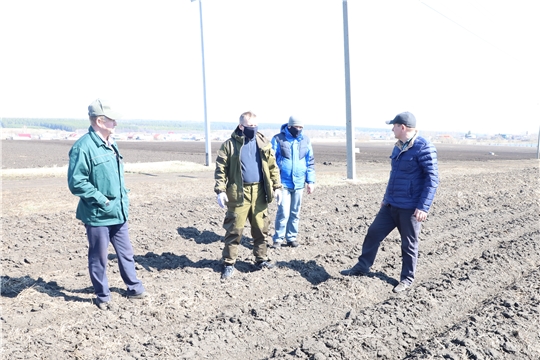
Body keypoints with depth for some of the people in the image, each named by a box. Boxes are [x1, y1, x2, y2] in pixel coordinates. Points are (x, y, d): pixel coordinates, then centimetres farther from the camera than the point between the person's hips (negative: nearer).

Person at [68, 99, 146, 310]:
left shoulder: (111, 144, 9)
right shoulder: (83, 147, -19)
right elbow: (76, 183, -21)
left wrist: (123, 199, 12)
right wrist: (102, 200, -18)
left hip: (118, 213, 8)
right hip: (97, 215, -8)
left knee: (126, 253, 19)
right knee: (99, 259, 10)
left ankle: (134, 288, 35)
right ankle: (103, 296, 27)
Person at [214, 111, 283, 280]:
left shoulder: (264, 143, 7)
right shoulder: (230, 144, -3)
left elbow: (273, 167, 10)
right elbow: (221, 169, -5)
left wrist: (277, 187, 5)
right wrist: (220, 190, -13)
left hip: (259, 192, 3)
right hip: (239, 193, -3)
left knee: (261, 228, 13)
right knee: (234, 229, 2)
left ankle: (261, 258, 28)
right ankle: (229, 263, 13)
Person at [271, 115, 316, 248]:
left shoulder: (305, 140, 5)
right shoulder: (278, 139, -6)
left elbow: (310, 162, 10)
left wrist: (311, 181, 6)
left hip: (299, 183, 4)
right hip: (283, 182, -4)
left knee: (295, 213, 11)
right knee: (284, 212, -8)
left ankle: (291, 237, 24)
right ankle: (278, 238, 7)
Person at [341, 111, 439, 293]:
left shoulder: (424, 148, -16)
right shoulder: (399, 146, 11)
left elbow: (432, 179, -18)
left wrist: (424, 206, -23)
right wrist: (386, 197, 24)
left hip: (410, 208, -8)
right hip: (391, 205, 8)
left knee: (408, 244, 6)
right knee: (374, 233, 10)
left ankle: (407, 279, 23)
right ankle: (362, 267, 23)